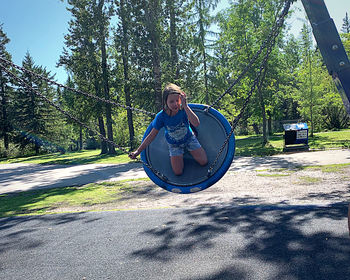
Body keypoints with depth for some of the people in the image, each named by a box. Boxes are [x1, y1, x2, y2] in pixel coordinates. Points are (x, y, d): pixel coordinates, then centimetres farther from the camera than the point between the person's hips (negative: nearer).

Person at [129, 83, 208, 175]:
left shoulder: (184, 109, -30)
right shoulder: (161, 116, -29)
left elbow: (196, 124, -45)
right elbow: (152, 135, -22)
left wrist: (185, 106, -51)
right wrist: (138, 151, -25)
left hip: (189, 138, 1)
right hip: (174, 144, 0)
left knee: (203, 162, 0)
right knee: (178, 172, -6)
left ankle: (189, 150, 28)